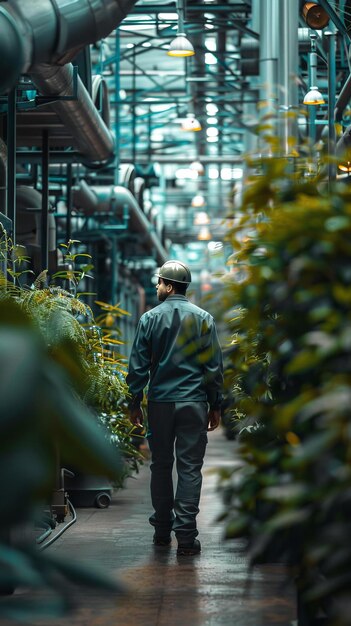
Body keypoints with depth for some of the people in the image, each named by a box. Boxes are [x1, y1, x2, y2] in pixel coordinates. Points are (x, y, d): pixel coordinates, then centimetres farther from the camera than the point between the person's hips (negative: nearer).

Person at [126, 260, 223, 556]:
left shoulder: (150, 318, -1)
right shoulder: (203, 319, 0)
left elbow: (138, 366, 0)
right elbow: (215, 367, 1)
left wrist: (134, 403, 9)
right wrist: (215, 406, 9)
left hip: (159, 403, 1)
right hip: (194, 403, -1)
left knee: (161, 465, 13)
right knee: (190, 468, 0)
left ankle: (162, 530, 20)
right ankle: (186, 536, -4)